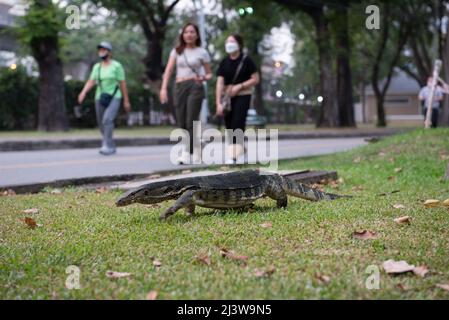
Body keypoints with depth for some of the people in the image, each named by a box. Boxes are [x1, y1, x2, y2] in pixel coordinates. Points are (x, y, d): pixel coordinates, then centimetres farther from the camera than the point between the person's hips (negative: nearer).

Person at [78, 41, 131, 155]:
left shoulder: (117, 66, -4)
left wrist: (126, 101, -4)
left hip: (114, 98, -5)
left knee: (107, 120, -25)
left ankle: (107, 146, -24)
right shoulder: (97, 67, 8)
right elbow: (91, 82, -3)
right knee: (102, 124, 6)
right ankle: (111, 147, 22)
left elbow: (123, 84, -3)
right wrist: (83, 92, -21)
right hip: (100, 98, 5)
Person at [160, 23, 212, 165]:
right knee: (181, 123, 3)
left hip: (195, 87, -3)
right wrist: (164, 88, -6)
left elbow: (209, 74, 9)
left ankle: (189, 153, -10)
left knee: (191, 121, -11)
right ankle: (186, 152, 11)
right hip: (179, 87, 3)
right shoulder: (177, 51, 11)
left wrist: (204, 78, -14)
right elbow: (168, 71, 5)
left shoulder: (202, 52, 5)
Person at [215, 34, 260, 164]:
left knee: (237, 124, -13)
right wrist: (218, 103, -8)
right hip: (227, 97, 4)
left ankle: (235, 156, -10)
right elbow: (220, 83, 0)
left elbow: (256, 79, -3)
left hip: (242, 96, -4)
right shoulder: (224, 62, 6)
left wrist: (240, 86, -15)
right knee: (229, 126, 5)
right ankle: (241, 149, 23)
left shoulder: (246, 61, -3)